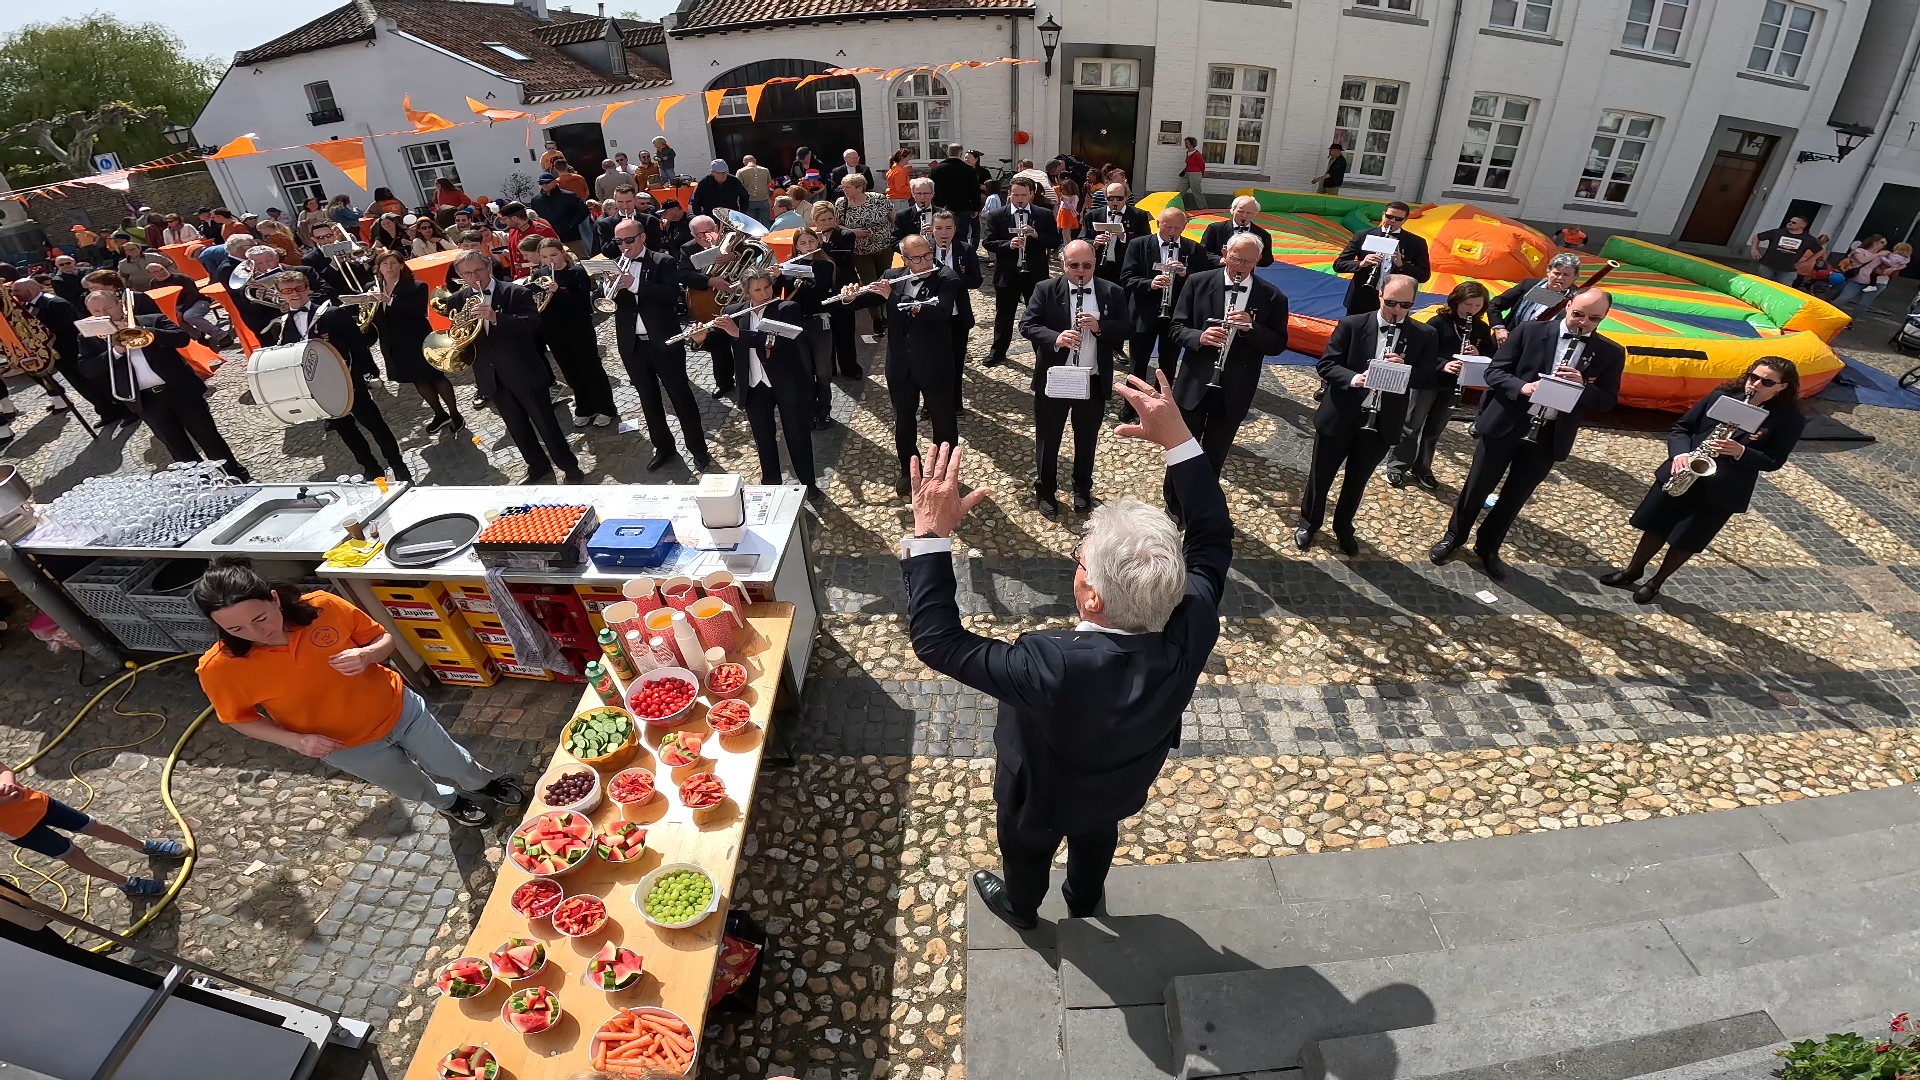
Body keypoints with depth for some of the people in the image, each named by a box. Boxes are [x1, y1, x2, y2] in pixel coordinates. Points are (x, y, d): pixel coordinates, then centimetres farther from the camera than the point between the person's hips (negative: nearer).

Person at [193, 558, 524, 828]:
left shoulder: (323, 607, -25)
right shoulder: (220, 668, -24)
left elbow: (384, 639, -8)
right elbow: (240, 718, -5)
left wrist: (366, 655, -31)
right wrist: (296, 741, -20)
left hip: (398, 710, 0)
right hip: (350, 748, 0)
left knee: (457, 767, 19)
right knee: (415, 789, 23)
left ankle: (486, 782, 54)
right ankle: (449, 803, 58)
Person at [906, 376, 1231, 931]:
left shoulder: (1053, 667, -51)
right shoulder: (1193, 630, -37)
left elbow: (938, 640, -41)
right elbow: (1213, 537, -19)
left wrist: (931, 534, -42)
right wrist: (1178, 440, -25)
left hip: (1043, 795, -4)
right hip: (1121, 786, 4)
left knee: (1027, 851, 33)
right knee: (1097, 839, 38)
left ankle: (1020, 908, 66)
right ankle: (1084, 901, 70)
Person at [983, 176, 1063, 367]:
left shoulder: (1045, 215, 1)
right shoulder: (996, 216, -1)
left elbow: (1055, 242, -3)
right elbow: (987, 242, -7)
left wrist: (1035, 234, -19)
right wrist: (1008, 244, -24)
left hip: (1036, 274, 0)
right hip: (1007, 274, 0)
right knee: (1003, 315, 11)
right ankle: (998, 352, 25)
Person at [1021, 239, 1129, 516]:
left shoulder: (1113, 292, 0)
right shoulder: (1045, 289, -4)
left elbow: (1126, 329, -3)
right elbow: (1026, 325, -10)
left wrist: (1099, 326, -22)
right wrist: (1055, 338, -27)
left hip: (1094, 382, 1)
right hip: (1053, 380, -1)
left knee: (1087, 439, 16)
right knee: (1047, 439, 10)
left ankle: (1082, 489, 35)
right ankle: (1045, 490, 28)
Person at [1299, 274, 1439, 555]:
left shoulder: (1424, 336, -1)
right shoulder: (1351, 325, -7)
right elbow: (1326, 365, -11)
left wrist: (1405, 369, -22)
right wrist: (1354, 378, -28)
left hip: (1381, 425, 2)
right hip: (1338, 418, -1)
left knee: (1357, 482, 18)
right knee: (1320, 477, 13)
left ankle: (1343, 528, 39)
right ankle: (1309, 523, 36)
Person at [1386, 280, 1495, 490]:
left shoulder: (1482, 329, 5)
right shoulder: (1438, 322, -9)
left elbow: (1491, 357, 8)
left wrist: (1478, 354, -14)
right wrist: (1443, 365, -30)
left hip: (1452, 385, 4)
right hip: (1426, 382, -4)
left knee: (1434, 430, 13)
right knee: (1411, 427, 3)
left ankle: (1421, 469, 24)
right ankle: (1396, 467, 13)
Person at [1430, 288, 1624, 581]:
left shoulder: (1611, 354, 2)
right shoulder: (1530, 331, -5)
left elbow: (1607, 402, 1)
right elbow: (1494, 371, -6)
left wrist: (1582, 385, -19)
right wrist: (1522, 387, -24)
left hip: (1549, 438, 2)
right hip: (1504, 425, -2)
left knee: (1514, 498, 13)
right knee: (1476, 488, 9)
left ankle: (1488, 548, 30)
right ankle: (1454, 537, 29)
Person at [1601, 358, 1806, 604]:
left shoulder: (1790, 419, -5)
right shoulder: (1721, 396, 0)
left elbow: (1774, 462, -5)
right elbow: (1681, 427, 3)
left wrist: (1740, 452, -24)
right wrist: (1680, 453, -15)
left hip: (1722, 491, -2)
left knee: (1687, 541, 7)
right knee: (1655, 527, 12)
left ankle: (1656, 582, 25)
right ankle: (1633, 570, 31)